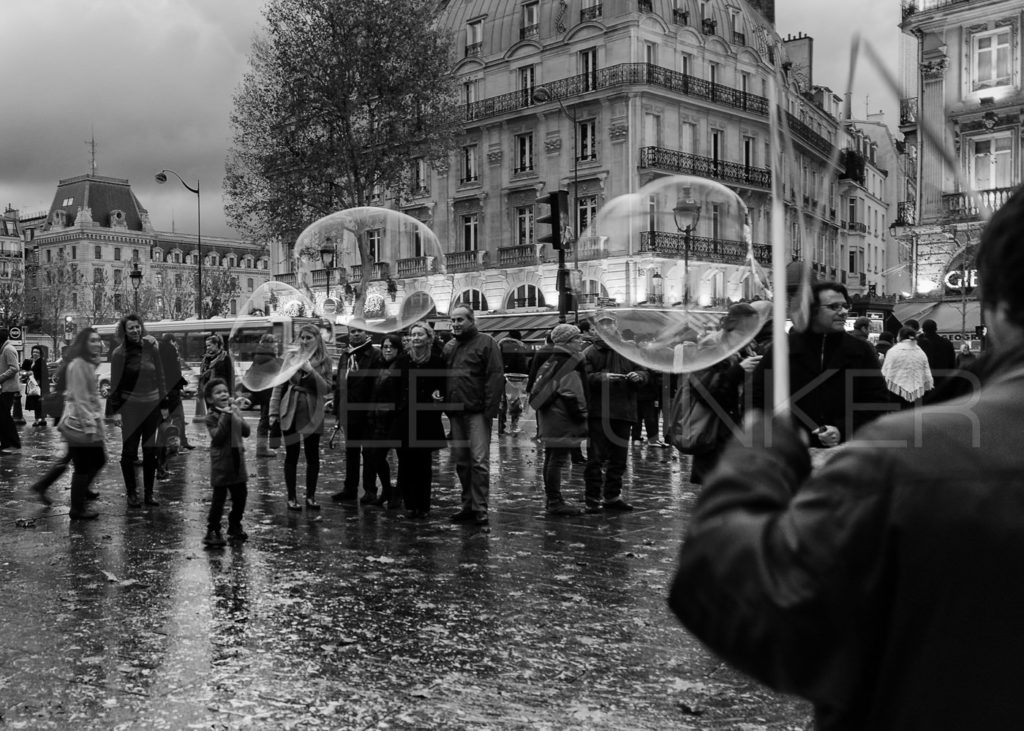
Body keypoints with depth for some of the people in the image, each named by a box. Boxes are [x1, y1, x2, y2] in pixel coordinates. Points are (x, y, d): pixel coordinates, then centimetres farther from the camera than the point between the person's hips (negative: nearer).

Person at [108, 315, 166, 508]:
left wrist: (163, 402, 5)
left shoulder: (151, 348, 2)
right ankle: (131, 493, 14)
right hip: (131, 407, -2)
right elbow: (115, 383, -1)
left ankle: (149, 493, 17)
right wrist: (114, 408, -5)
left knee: (150, 451, 7)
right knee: (129, 451, 2)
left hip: (152, 405, 2)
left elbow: (160, 376, 7)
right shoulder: (119, 353, -4)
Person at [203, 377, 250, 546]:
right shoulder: (212, 416, -8)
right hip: (221, 464, -6)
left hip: (237, 461, 6)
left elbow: (246, 432, -1)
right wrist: (226, 417, -25)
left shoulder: (234, 411, 9)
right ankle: (212, 531, 7)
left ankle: (235, 528, 28)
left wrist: (237, 416, -16)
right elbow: (217, 437, -21)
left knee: (240, 496, 12)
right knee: (219, 498, -3)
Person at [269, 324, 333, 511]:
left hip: (313, 413, 0)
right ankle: (291, 497, 12)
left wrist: (311, 371, -17)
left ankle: (310, 497, 15)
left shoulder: (324, 360, 2)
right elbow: (279, 384, 5)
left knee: (313, 456, 4)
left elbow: (326, 388, -5)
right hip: (290, 412, 0)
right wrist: (274, 411, 0)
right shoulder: (292, 356, 4)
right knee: (291, 455, 4)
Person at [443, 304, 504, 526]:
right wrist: (445, 403, 7)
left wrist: (489, 410, -17)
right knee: (461, 462, 10)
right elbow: (443, 377, 22)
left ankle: (480, 508, -6)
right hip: (456, 413, 7)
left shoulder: (485, 343, -3)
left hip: (477, 413, -7)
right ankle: (468, 505, 19)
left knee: (479, 461, -9)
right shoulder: (449, 347, 18)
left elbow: (495, 377, -10)